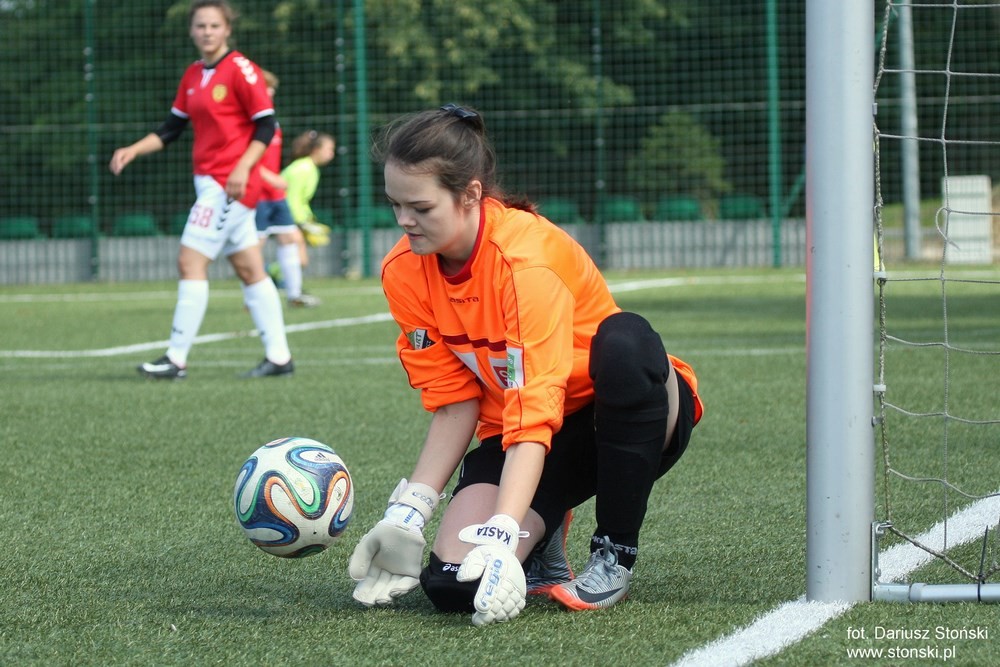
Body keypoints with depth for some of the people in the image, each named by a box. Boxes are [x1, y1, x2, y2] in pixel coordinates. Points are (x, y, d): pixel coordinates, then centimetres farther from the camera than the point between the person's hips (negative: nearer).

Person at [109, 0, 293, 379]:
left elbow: (266, 124, -12)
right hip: (210, 183, 8)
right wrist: (133, 150, 5)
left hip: (231, 184, -8)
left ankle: (176, 360, -9)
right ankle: (279, 357, 12)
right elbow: (171, 129, 18)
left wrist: (243, 167, -22)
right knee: (250, 269, 9)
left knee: (191, 262, -11)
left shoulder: (240, 69, -10)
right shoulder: (193, 76, 13)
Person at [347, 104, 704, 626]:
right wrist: (406, 515, -13)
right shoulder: (404, 273, -8)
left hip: (628, 421, -4)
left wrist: (500, 538, -43)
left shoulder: (528, 258, -28)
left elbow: (534, 418, -34)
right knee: (454, 585, -25)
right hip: (511, 431, 4)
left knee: (624, 342, -41)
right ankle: (543, 535, 14)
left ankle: (616, 553, -21)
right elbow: (453, 403, -3)